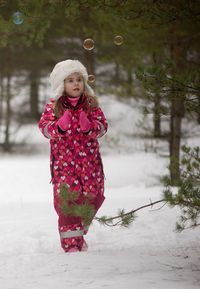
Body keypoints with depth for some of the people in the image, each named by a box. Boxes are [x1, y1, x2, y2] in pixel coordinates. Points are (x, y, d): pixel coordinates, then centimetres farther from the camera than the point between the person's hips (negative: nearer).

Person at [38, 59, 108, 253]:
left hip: (89, 161, 3)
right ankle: (71, 243, -5)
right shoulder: (53, 106, -1)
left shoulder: (91, 104, 5)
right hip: (64, 162, -3)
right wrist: (60, 126, -32)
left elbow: (102, 127, -3)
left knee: (92, 198, 10)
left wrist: (89, 126, -25)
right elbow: (44, 128, -12)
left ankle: (78, 235, 32)